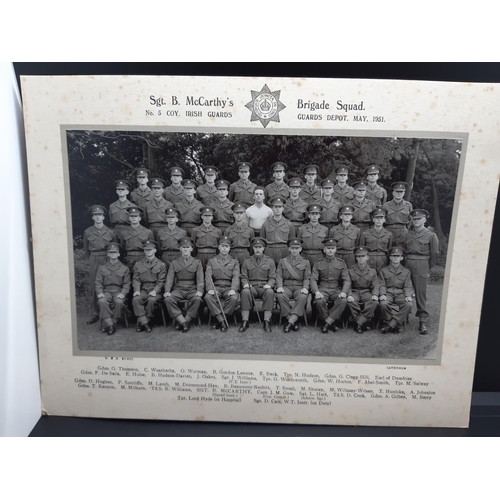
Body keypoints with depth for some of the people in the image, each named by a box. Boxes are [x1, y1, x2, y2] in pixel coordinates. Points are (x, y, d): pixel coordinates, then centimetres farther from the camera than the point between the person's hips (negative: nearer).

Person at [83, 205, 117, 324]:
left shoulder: (110, 232, 1)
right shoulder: (87, 232, 4)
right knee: (93, 287, 1)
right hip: (93, 261, 1)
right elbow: (86, 249, 16)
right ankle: (94, 314, 9)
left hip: (107, 260, -1)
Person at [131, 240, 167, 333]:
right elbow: (136, 279, 7)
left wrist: (155, 291, -17)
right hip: (143, 290, 2)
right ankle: (145, 324, -25)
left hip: (155, 291, -2)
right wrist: (136, 290, -12)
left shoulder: (161, 265, 7)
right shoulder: (138, 264, 15)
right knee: (135, 299, -29)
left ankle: (141, 322, -16)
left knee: (152, 300, -33)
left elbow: (161, 281, 0)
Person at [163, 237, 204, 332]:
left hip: (192, 289, -1)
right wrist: (167, 291, -15)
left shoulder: (197, 262, 10)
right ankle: (184, 322, -25)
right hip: (178, 289, 1)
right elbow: (169, 278, 4)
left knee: (197, 299, -34)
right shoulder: (174, 263, 13)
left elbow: (200, 279, 0)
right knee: (168, 300, -29)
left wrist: (199, 291, -19)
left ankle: (186, 321, -21)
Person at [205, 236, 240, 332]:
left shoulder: (235, 262, 14)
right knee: (208, 297, -32)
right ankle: (223, 322, -29)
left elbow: (236, 277, -1)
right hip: (216, 288, 1)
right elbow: (208, 276, 1)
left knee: (234, 298, -34)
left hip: (229, 288, -1)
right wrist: (210, 289, -18)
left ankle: (219, 321, -20)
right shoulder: (211, 261, 16)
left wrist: (233, 289, -21)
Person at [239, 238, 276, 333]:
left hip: (264, 287, 0)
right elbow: (243, 277, 10)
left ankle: (267, 322, -32)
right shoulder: (247, 262, 17)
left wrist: (269, 284, -15)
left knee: (270, 292, -36)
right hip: (251, 287, 1)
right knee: (245, 292, -35)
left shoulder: (270, 261, 14)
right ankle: (245, 322, -31)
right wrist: (246, 283, -12)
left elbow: (272, 278, 7)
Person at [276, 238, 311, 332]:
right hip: (286, 286, 1)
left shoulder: (305, 262, 13)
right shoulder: (282, 261, 14)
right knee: (280, 296, -33)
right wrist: (279, 287, -13)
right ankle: (294, 321, -25)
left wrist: (305, 288, -14)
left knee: (302, 297, -36)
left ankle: (290, 322, -35)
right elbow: (279, 276, 5)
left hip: (299, 287, 0)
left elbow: (307, 278, 6)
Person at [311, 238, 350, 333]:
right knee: (319, 301, -33)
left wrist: (343, 292, -18)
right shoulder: (318, 263, 8)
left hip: (336, 289, 1)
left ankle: (327, 322, -20)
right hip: (322, 289, 0)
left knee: (343, 301, -32)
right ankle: (332, 322, -11)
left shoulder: (341, 263, 9)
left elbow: (347, 280, 3)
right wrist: (316, 291, -21)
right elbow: (313, 279, -1)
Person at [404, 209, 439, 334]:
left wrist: (428, 268, 6)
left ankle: (422, 321, 0)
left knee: (421, 293, -5)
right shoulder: (408, 234, 13)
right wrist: (405, 264, 6)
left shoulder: (431, 235, 1)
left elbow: (434, 254, 3)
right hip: (407, 263, 4)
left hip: (421, 265, -4)